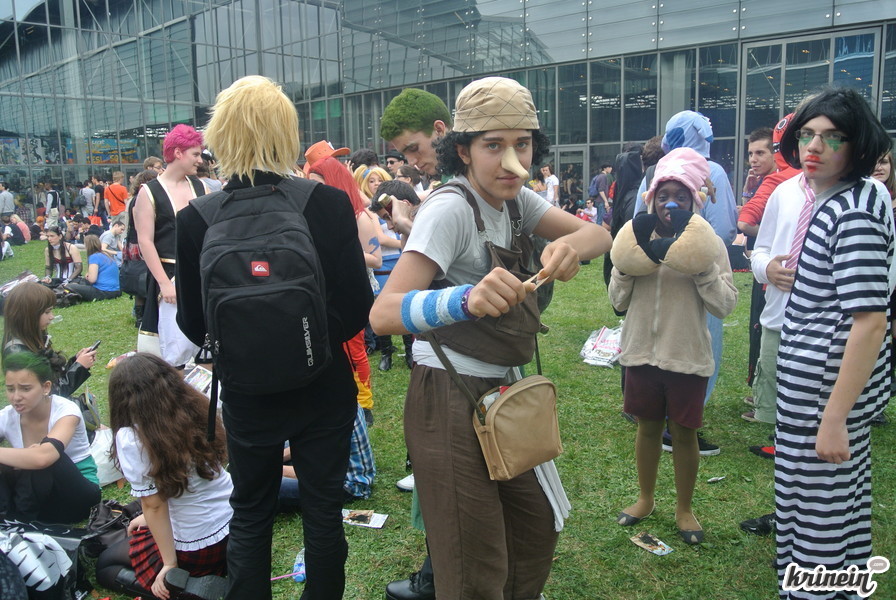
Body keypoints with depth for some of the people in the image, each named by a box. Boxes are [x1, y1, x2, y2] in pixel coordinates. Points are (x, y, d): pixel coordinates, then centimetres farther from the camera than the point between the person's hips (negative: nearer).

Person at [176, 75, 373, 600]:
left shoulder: (195, 220, -12)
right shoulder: (330, 204, -16)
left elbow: (193, 324, -3)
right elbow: (359, 306, -12)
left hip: (248, 395, 1)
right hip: (324, 389, 0)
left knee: (250, 517, 20)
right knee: (324, 512, 18)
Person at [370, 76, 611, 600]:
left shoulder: (514, 198, 4)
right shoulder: (451, 208, -22)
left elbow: (600, 235, -1)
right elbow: (383, 313, -30)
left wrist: (572, 245, -24)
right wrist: (467, 298, -48)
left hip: (503, 394, 8)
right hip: (452, 402, -8)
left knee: (538, 527, 22)